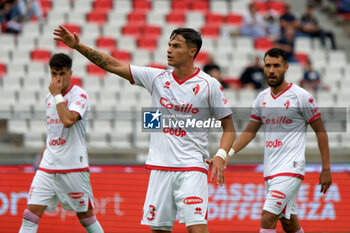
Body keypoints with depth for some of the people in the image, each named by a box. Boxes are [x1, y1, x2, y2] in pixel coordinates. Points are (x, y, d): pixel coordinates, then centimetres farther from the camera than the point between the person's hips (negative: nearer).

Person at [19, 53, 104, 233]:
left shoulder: (79, 95, -8)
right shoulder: (49, 97, 13)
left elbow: (68, 120, -27)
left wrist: (57, 95, -17)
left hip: (74, 167, -5)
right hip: (48, 166, 5)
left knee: (85, 216, 4)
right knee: (31, 213, -7)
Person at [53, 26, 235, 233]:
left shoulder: (210, 85, -2)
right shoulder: (157, 77, 8)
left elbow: (229, 127, 3)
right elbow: (114, 65, 9)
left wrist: (220, 156, -13)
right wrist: (78, 46, 3)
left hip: (192, 169, -4)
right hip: (160, 167, 4)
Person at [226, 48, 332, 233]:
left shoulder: (301, 96, -8)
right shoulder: (262, 98, 10)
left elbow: (320, 131, -3)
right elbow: (250, 131, 15)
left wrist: (326, 169, -4)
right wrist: (229, 152, -1)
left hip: (291, 168, -7)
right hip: (270, 169, 7)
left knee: (267, 218, -18)